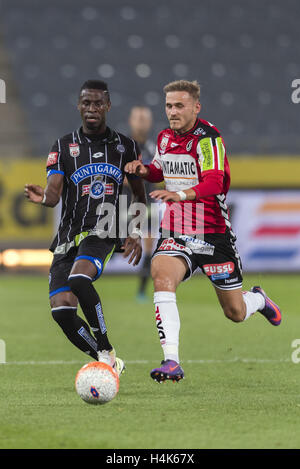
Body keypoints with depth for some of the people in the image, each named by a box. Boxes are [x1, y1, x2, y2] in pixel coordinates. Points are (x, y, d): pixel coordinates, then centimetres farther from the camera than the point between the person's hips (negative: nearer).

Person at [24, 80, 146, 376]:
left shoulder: (125, 146, 10)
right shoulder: (63, 147, 8)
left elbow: (139, 195, 19)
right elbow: (54, 193, -5)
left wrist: (136, 233, 6)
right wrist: (43, 197, -29)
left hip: (102, 231, -3)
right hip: (68, 236, 3)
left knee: (79, 278, -33)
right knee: (61, 308, -12)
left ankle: (106, 353, -23)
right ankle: (108, 363, 5)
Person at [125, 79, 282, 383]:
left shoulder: (207, 138, -15)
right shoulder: (165, 138, 7)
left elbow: (214, 182, -30)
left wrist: (180, 195, -47)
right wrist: (144, 170, 4)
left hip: (213, 233, -4)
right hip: (174, 233, 4)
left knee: (235, 312, 6)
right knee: (161, 277, -28)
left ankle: (258, 299, 46)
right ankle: (172, 362, -31)